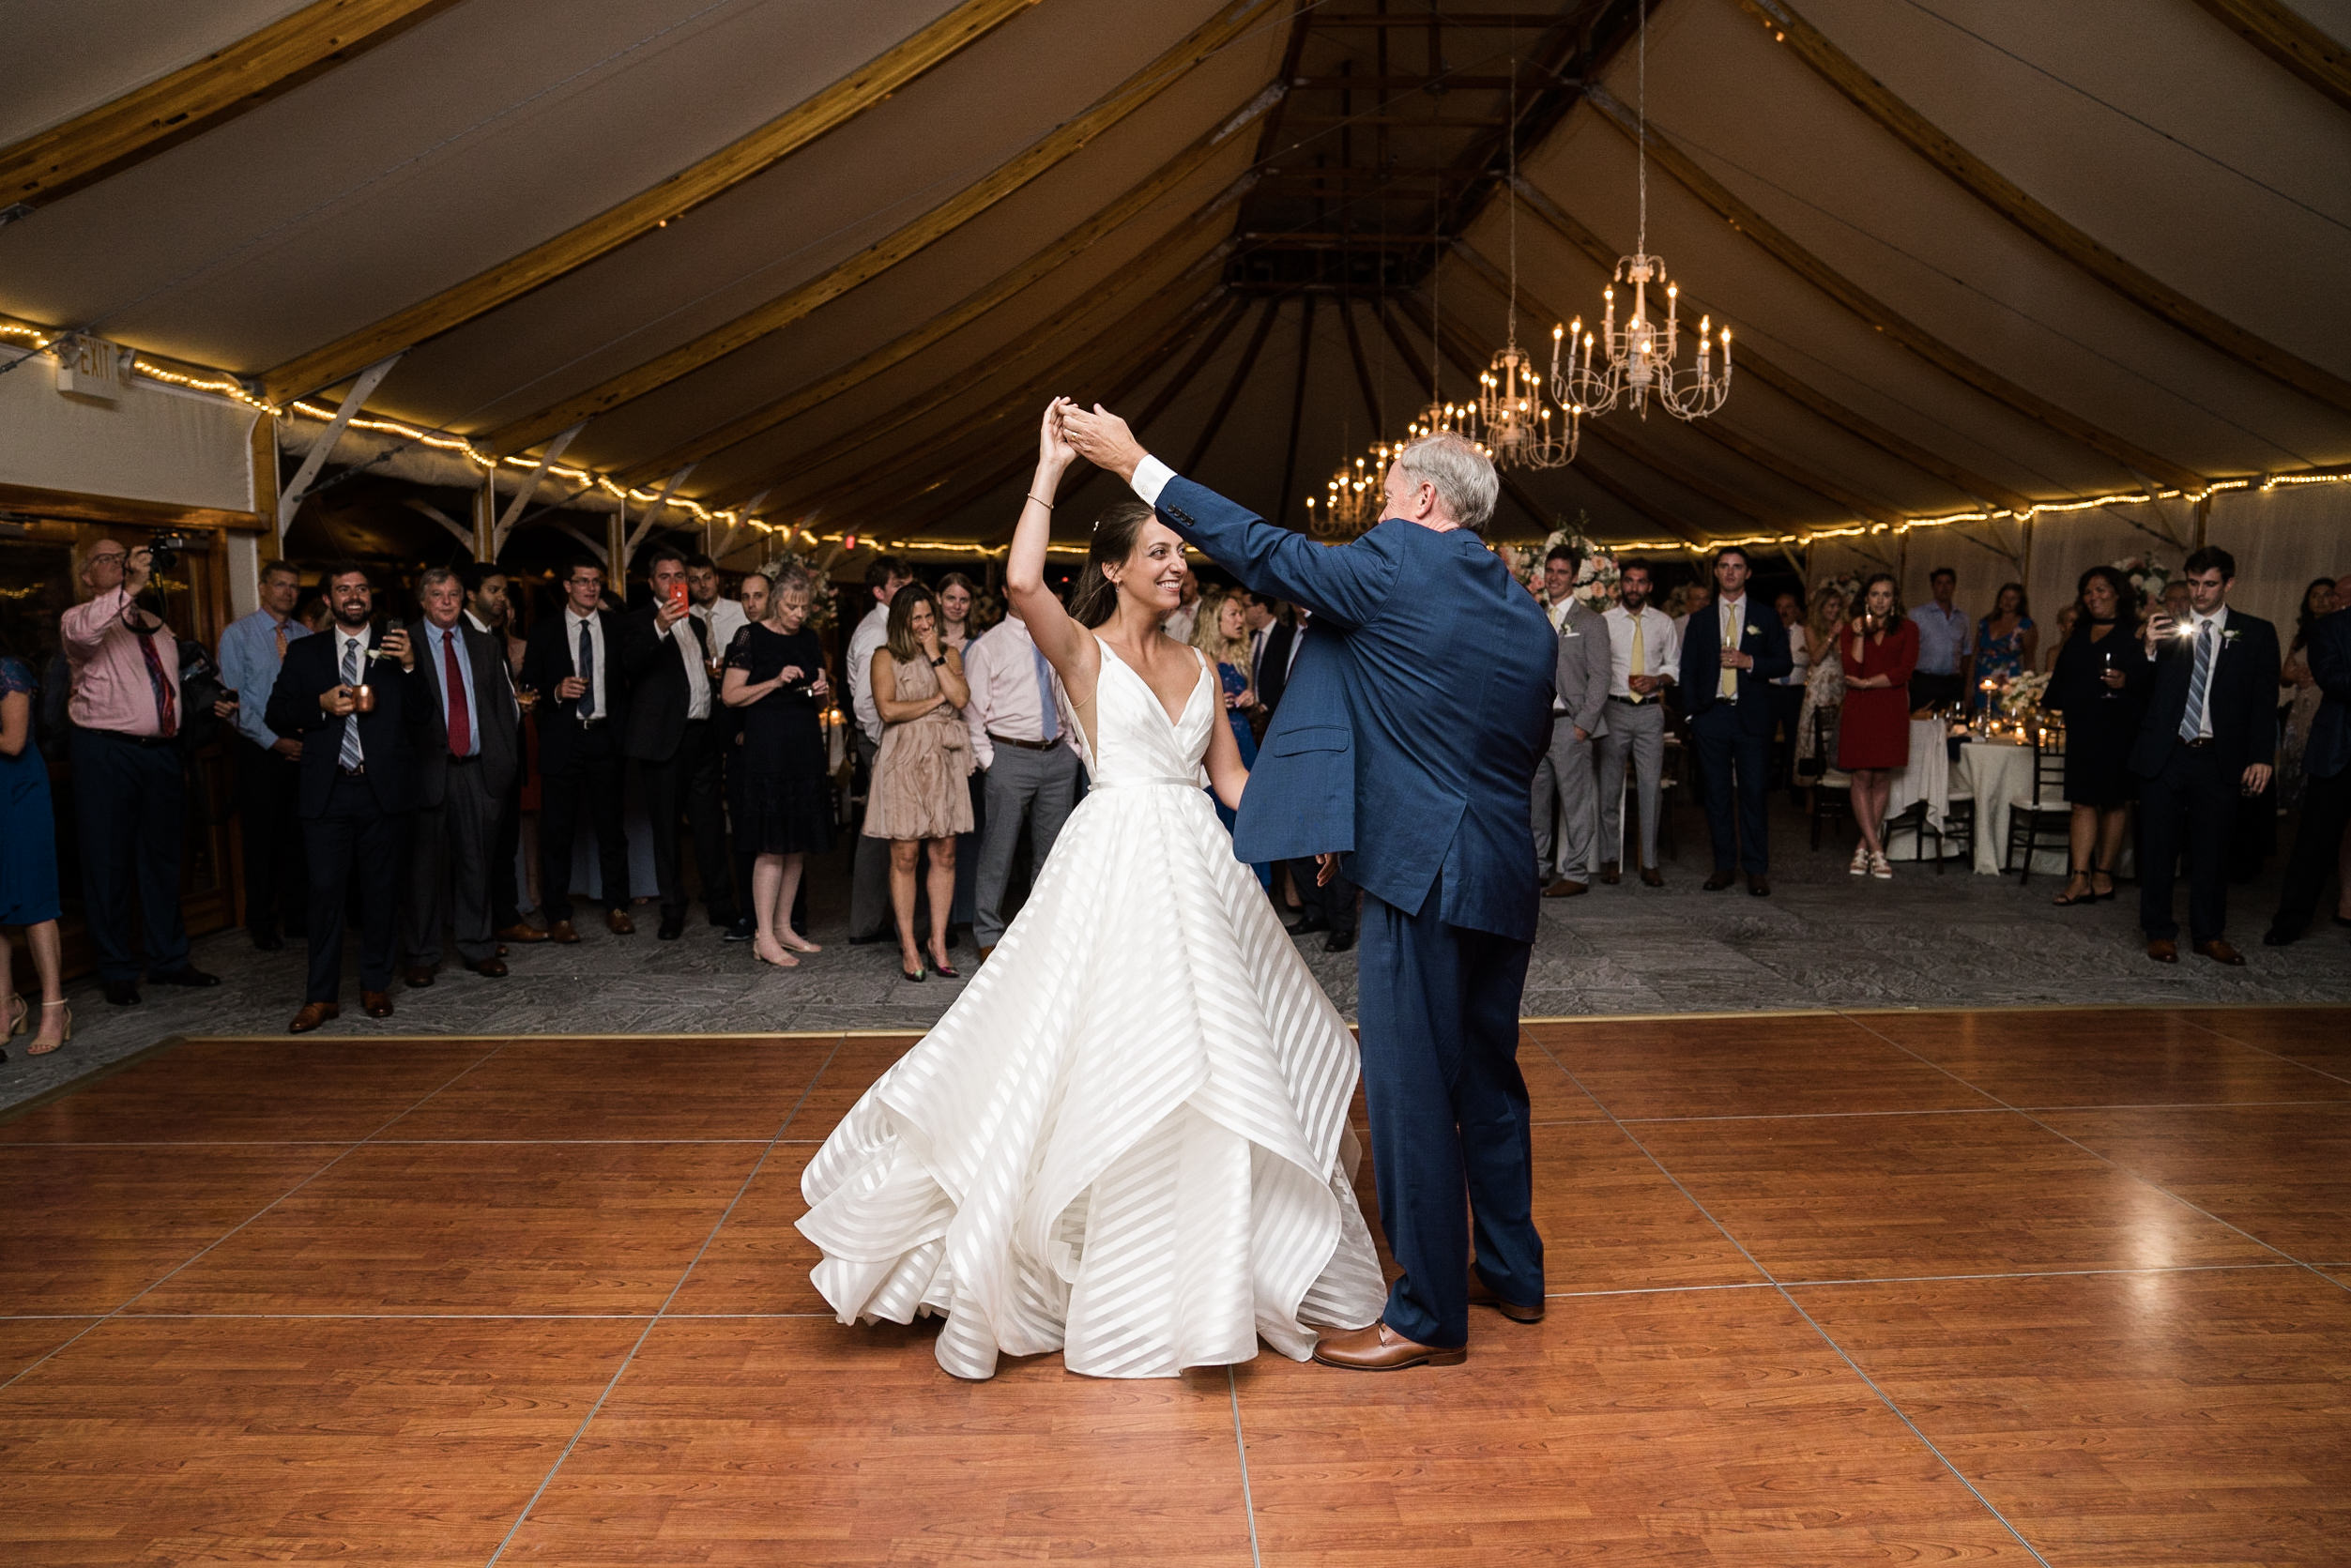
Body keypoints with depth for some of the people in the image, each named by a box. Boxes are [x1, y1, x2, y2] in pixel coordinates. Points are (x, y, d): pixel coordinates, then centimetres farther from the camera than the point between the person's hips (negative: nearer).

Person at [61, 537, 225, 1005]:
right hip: (105, 753, -6)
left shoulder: (156, 625, 19)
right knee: (108, 862, 1)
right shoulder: (80, 619, -2)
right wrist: (131, 588, -36)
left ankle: (168, 960, 23)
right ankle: (117, 971, 9)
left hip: (162, 751, 6)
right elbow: (81, 632, -28)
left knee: (162, 859, 13)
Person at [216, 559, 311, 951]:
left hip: (302, 747, 3)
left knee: (298, 834, 6)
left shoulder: (306, 637, 9)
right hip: (258, 749, -3)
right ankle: (261, 923, 12)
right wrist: (274, 741, -11)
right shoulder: (238, 634, -1)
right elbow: (235, 698, -6)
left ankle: (296, 916, 16)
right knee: (261, 836, 2)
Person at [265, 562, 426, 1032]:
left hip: (383, 789, 0)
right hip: (327, 790, 0)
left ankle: (375, 984, 18)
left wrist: (410, 667, -13)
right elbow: (276, 715, 7)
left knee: (382, 889, 6)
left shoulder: (396, 648, 10)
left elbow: (422, 715, 2)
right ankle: (322, 996, 3)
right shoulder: (305, 653, 12)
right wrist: (322, 705, -11)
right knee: (325, 891, -3)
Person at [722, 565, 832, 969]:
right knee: (771, 846, -8)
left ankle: (784, 927, 18)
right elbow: (730, 695, -8)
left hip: (805, 746, 6)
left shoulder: (809, 639, 13)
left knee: (798, 845, 8)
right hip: (766, 746, -6)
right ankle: (764, 938, -4)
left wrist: (821, 691, -2)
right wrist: (776, 682, -17)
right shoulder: (750, 637, -4)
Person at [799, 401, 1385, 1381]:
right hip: (1117, 866, -6)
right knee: (1105, 1062, -3)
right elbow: (1021, 584, -25)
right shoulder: (1082, 649, -3)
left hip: (1200, 867, 6)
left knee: (1217, 1061, 11)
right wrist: (1050, 470, -18)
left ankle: (1214, 1263, 30)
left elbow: (1231, 776, 16)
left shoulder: (1194, 664, 14)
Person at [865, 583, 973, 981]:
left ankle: (938, 944, 9)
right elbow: (888, 709, -9)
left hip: (944, 761, 3)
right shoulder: (885, 657, 5)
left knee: (945, 855, 1)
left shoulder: (949, 654, 15)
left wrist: (935, 656, -2)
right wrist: (936, 700, -3)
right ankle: (909, 948, 3)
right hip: (903, 761, -3)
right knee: (905, 856, -4)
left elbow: (961, 697, -2)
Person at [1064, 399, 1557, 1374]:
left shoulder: (1396, 567, -9)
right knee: (1487, 1079, 19)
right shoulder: (1529, 616, 12)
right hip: (1507, 878, 8)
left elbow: (1260, 550, -3)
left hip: (1422, 877, -8)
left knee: (1412, 1091, 1)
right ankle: (1511, 1272, 33)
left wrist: (1136, 463, 6)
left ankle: (1429, 1315, 10)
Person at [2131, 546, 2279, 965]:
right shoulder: (2164, 630, 5)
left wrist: (2261, 757, -3)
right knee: (2158, 848, 6)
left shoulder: (2256, 633, 5)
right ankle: (2159, 933, 17)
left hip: (2219, 759, 0)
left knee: (2211, 851, 8)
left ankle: (2209, 934, 20)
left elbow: (2265, 702, 5)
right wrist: (2149, 650, -15)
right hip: (2164, 757, 0)